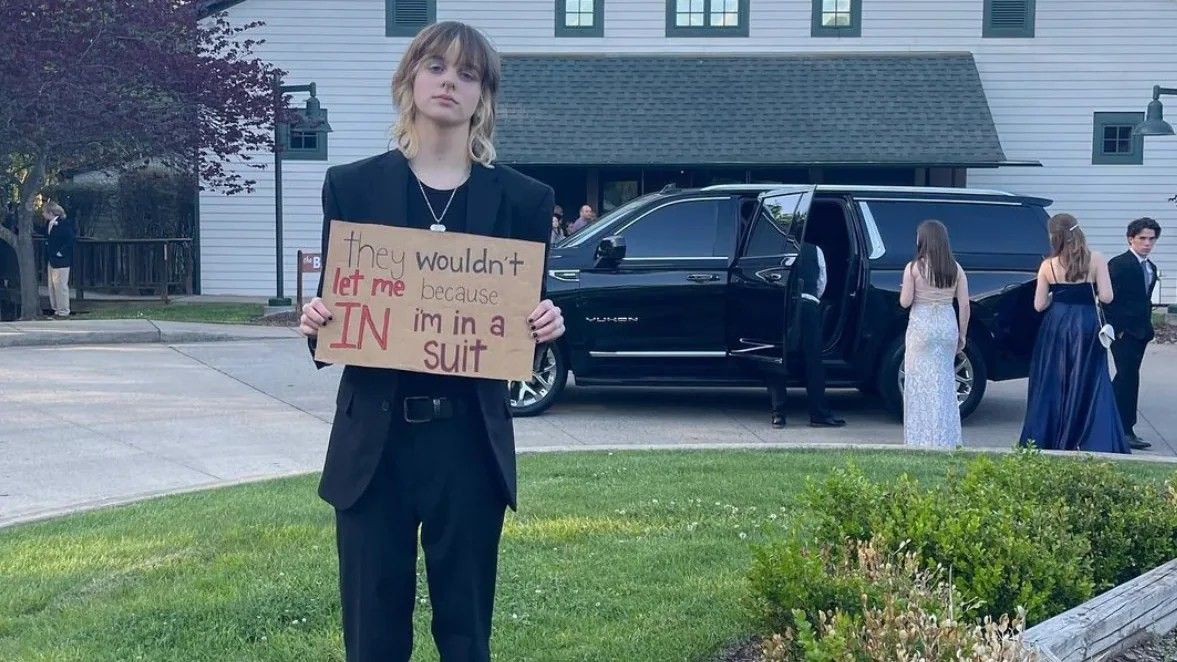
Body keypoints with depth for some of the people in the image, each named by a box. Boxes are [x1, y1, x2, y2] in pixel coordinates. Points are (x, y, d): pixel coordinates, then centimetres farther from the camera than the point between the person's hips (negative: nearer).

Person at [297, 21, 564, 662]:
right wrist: (315, 322, -15)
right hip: (374, 439, 0)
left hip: (470, 440, 0)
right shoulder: (352, 186, 3)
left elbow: (528, 313, 7)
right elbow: (331, 303, 7)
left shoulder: (521, 198, 3)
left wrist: (547, 326, -15)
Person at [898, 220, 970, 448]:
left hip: (922, 326, -3)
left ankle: (922, 439, 5)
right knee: (945, 384, 12)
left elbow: (905, 302, -9)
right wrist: (962, 335, 10)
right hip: (948, 326, 3)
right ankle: (945, 440, 16)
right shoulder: (955, 269, 2)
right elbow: (964, 305, 2)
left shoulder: (914, 268, -7)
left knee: (921, 384, 4)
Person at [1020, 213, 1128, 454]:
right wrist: (1088, 290, 9)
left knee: (1052, 385, 11)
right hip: (1086, 326, -1)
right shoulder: (1095, 260, -6)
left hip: (1056, 325, 1)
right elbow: (1106, 296, -10)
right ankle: (1095, 443, 0)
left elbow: (1039, 305, -1)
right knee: (1088, 386, 5)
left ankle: (1044, 439, 15)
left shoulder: (1048, 266, -3)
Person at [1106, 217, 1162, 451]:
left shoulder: (1151, 268, 16)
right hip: (1123, 332, -9)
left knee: (1126, 378, 11)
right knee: (1129, 378, -10)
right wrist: (1116, 329, -18)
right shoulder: (1118, 264, -11)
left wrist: (1147, 328, 11)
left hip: (1140, 332, 9)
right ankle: (1126, 431, -7)